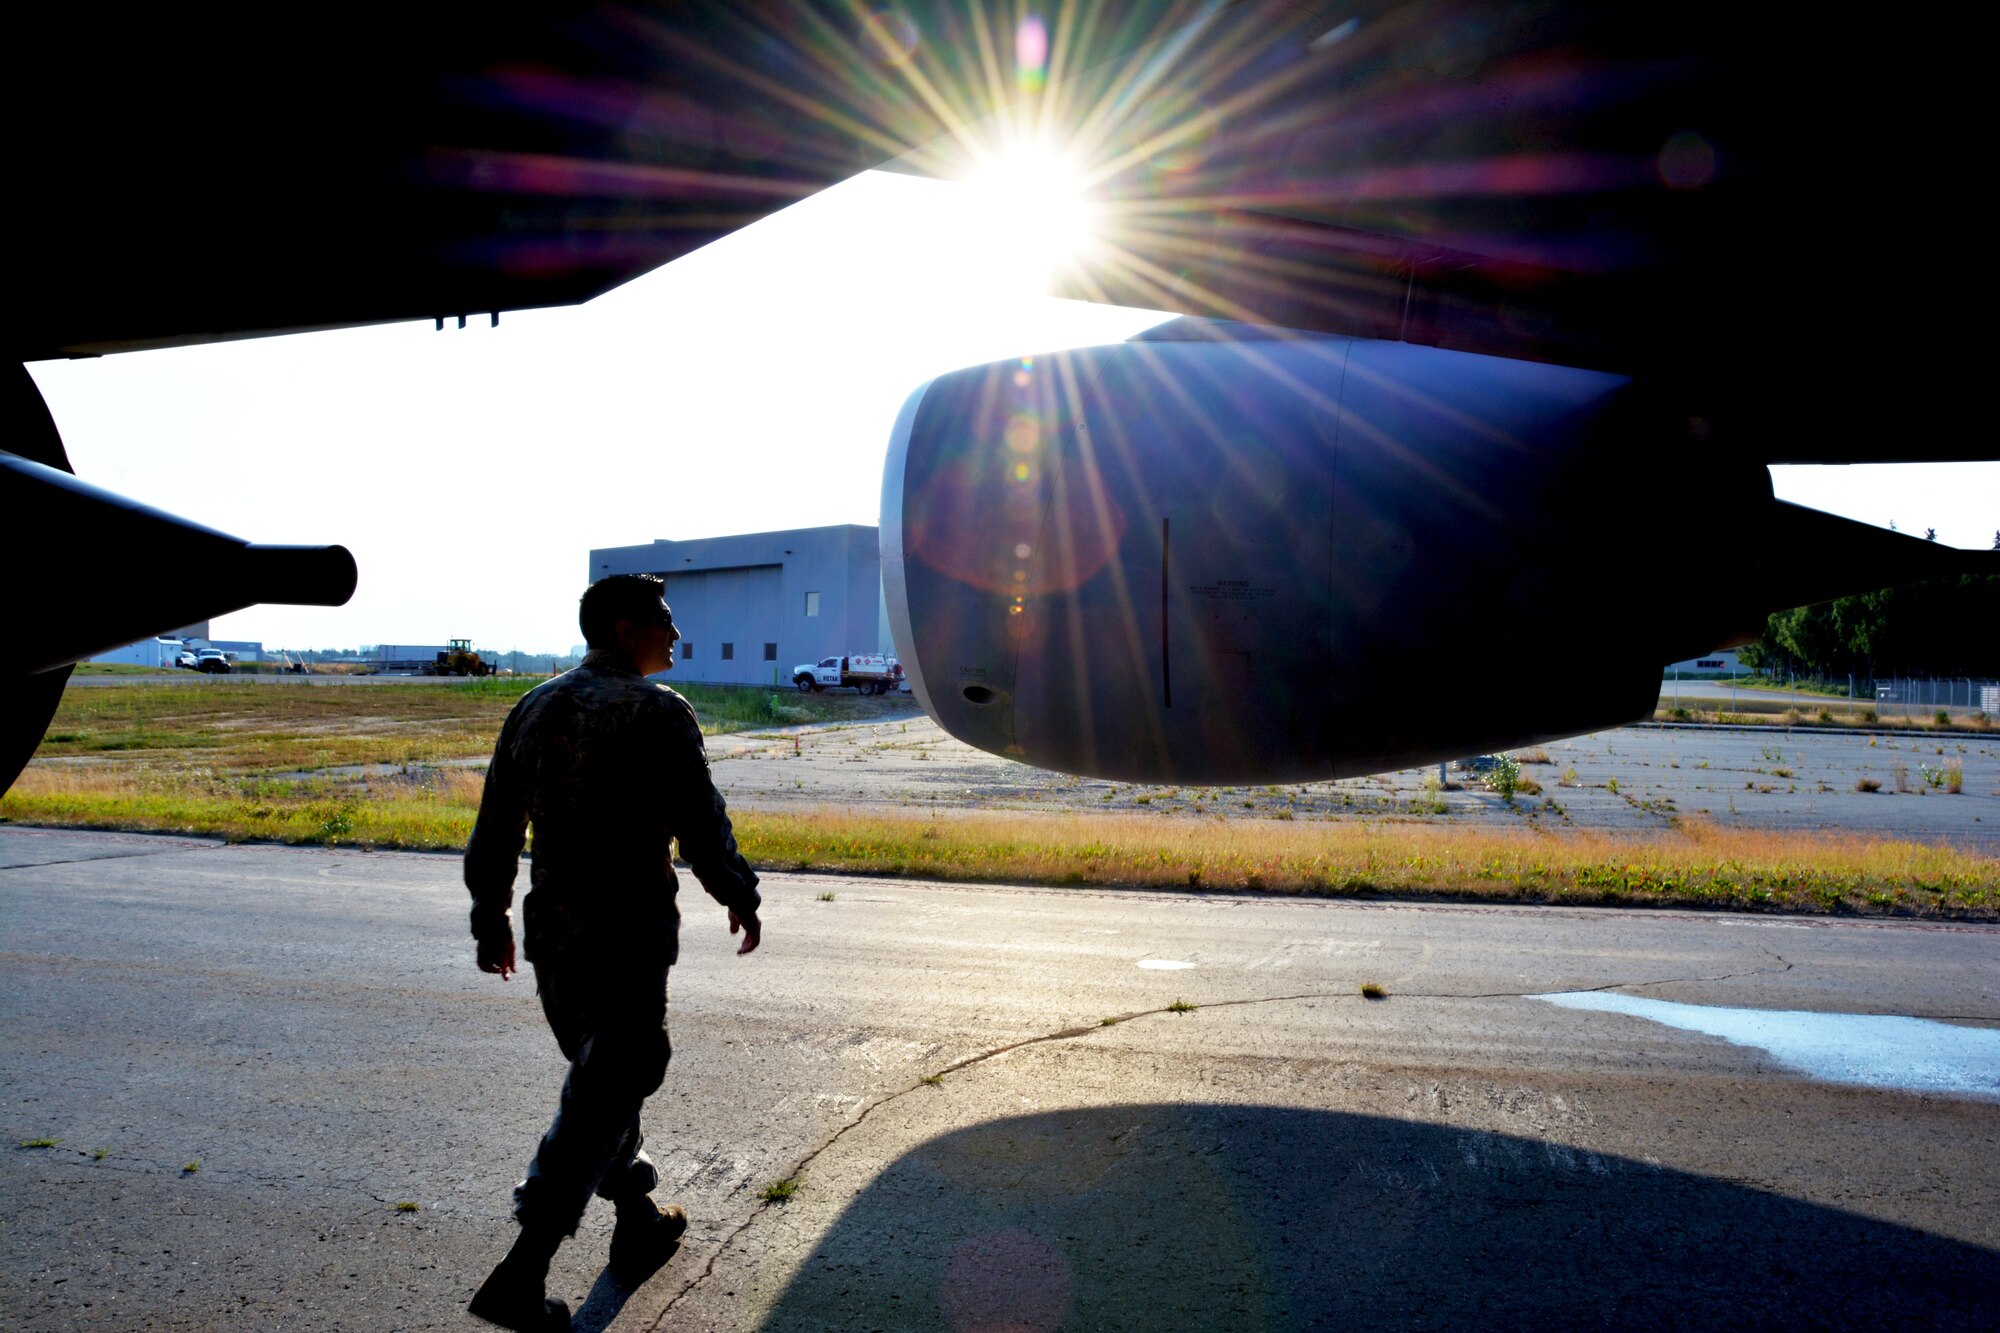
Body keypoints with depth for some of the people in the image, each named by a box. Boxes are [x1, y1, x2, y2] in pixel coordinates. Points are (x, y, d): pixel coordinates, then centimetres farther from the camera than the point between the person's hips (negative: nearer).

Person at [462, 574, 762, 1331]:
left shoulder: (533, 708, 7)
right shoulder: (656, 712, -13)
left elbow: (495, 829, 11)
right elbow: (701, 827, -14)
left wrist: (491, 915, 21)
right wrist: (739, 897, 2)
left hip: (550, 929, 8)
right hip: (628, 935, -7)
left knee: (604, 1075, 22)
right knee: (602, 1098, 1)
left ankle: (638, 1224, 37)